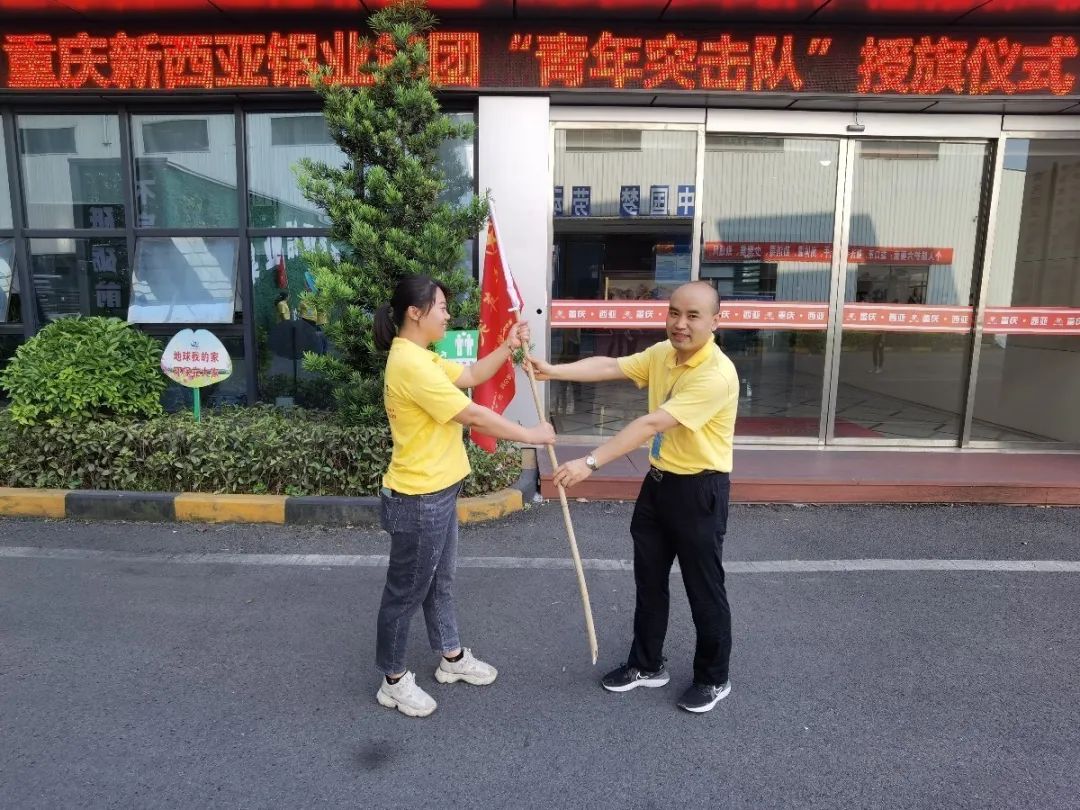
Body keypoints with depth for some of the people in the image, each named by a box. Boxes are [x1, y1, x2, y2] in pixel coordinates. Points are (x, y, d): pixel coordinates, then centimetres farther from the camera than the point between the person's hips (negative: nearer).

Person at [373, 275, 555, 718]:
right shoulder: (410, 364, -25)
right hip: (418, 499, -10)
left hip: (438, 493, 10)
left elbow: (472, 376, 17)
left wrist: (507, 347, 2)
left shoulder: (422, 358, 8)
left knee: (440, 580, 23)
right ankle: (394, 680, 27)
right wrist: (531, 435, -15)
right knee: (407, 590, 8)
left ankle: (451, 657, 42)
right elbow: (474, 416, -25)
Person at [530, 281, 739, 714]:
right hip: (659, 481, 8)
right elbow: (609, 366, -4)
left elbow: (652, 424, -31)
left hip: (700, 490, -8)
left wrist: (590, 462, -32)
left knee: (704, 589, 8)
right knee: (648, 579, 17)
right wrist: (554, 371, -19)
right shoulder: (662, 354, 2)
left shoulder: (717, 374, -26)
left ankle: (714, 678, 30)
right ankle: (647, 664, 36)